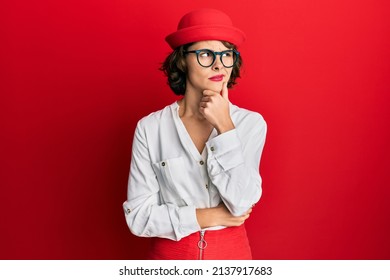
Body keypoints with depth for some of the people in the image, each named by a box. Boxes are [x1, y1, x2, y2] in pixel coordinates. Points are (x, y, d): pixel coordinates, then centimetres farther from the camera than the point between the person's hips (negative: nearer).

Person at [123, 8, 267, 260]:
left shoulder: (251, 123, -10)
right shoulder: (150, 128, -12)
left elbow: (242, 204, -18)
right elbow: (138, 217, -12)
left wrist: (224, 127, -21)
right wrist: (211, 216, -15)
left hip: (231, 251, 1)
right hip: (170, 252, 0)